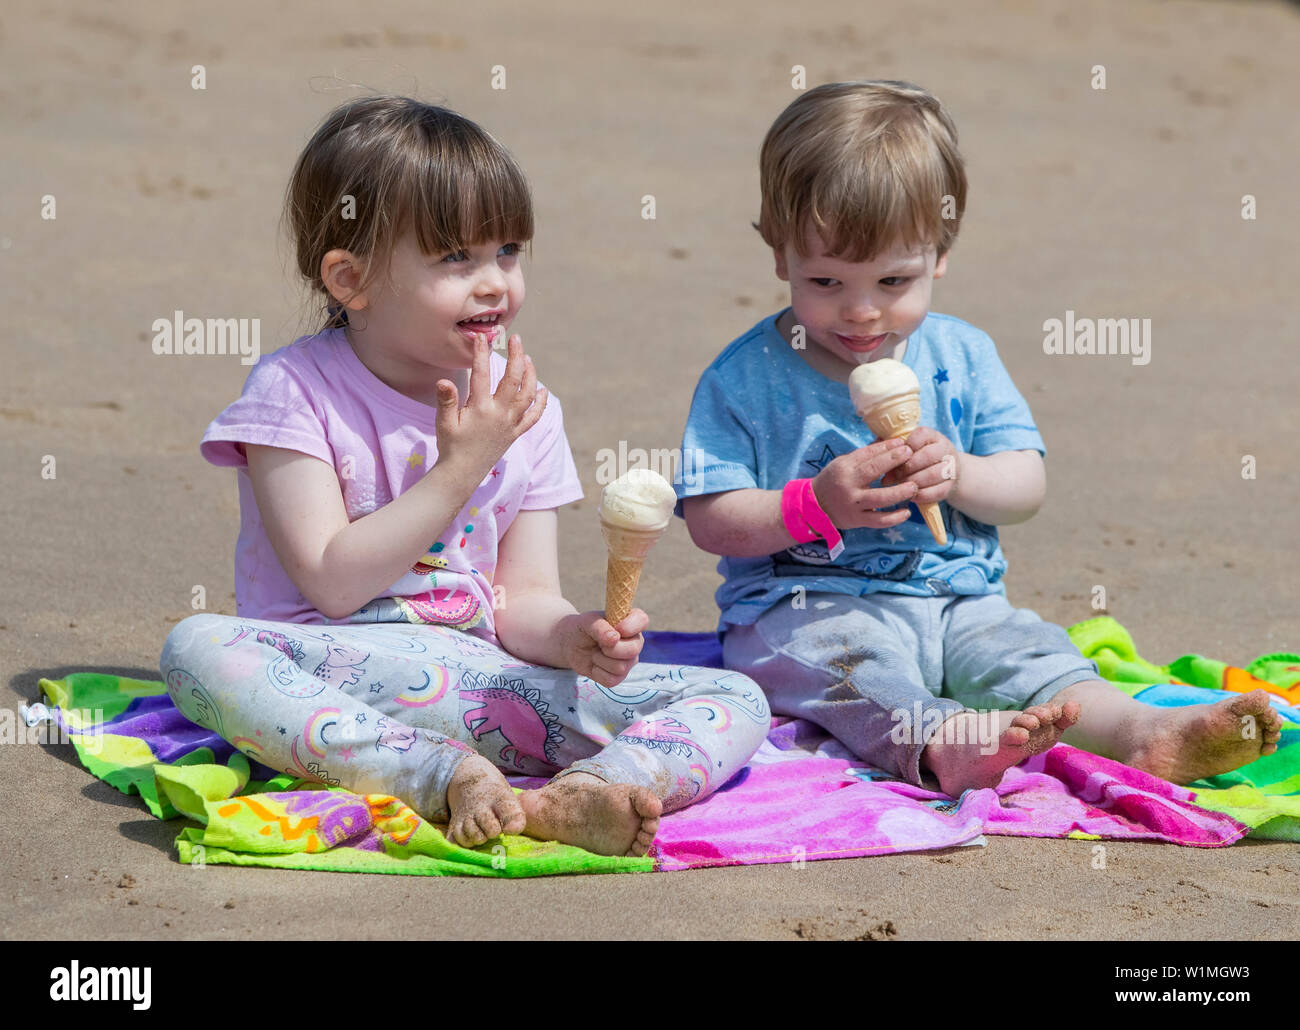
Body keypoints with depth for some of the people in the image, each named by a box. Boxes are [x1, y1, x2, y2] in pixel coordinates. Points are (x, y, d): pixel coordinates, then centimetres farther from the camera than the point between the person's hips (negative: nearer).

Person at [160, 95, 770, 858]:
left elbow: (525, 596, 7)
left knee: (736, 701, -12)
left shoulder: (522, 409, 10)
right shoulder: (295, 390, -3)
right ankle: (447, 779, -42)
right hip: (331, 674, -3)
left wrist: (578, 637, -17)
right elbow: (333, 583, -11)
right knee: (198, 647, -36)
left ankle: (576, 796, -43)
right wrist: (460, 468, -14)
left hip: (485, 682, 4)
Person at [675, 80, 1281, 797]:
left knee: (1028, 650, -20)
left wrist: (956, 474, -14)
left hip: (954, 603, 5)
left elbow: (1027, 486, 8)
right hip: (803, 603, -5)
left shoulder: (960, 356, 9)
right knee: (849, 660, -35)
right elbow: (710, 520, -7)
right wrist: (815, 506, -21)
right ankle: (939, 742, -62)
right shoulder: (743, 378, -2)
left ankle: (1140, 730, -41)